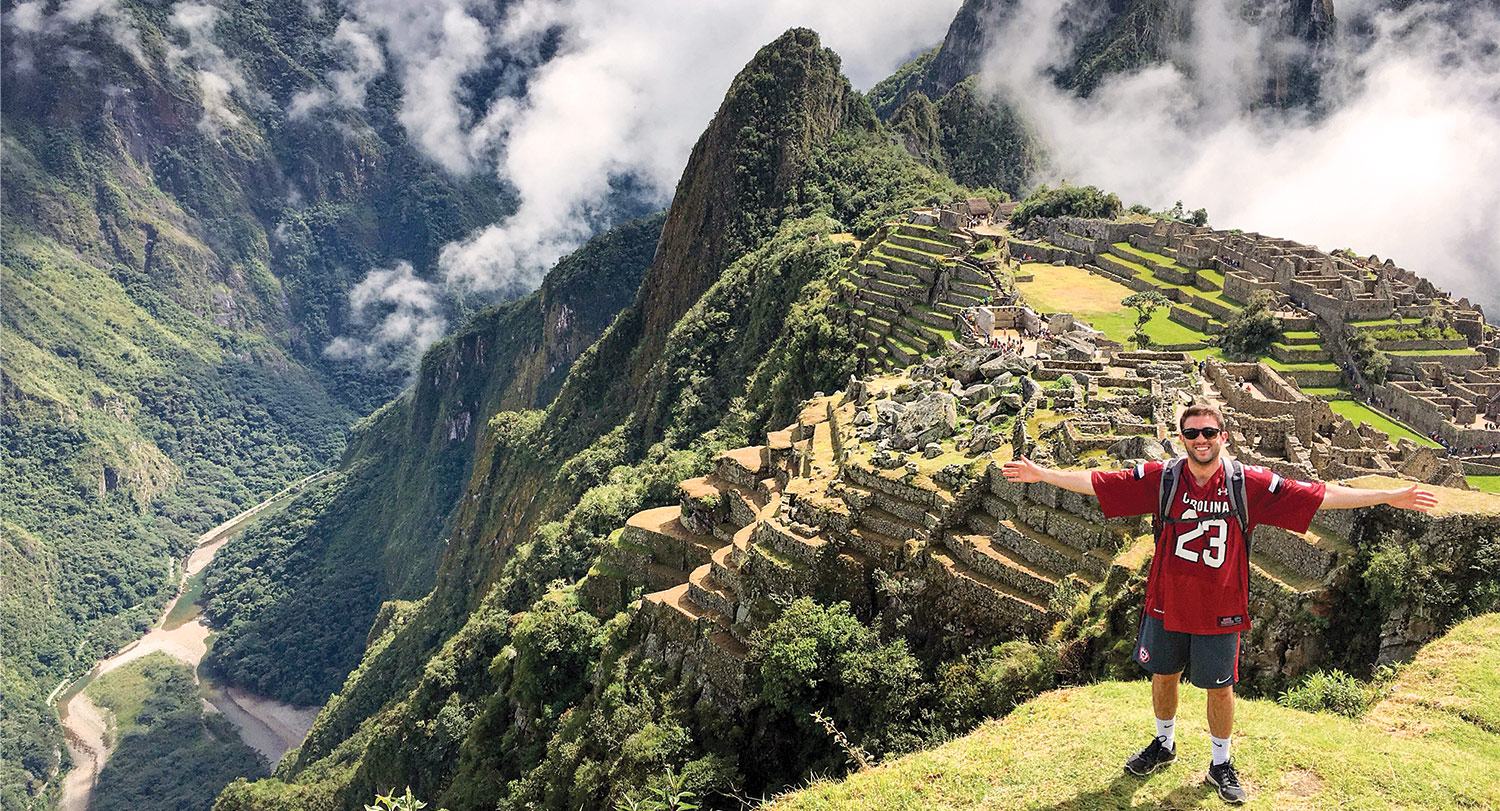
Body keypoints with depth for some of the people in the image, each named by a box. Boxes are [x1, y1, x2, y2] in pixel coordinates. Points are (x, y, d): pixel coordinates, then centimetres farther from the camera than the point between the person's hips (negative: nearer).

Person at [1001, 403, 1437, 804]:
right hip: (1167, 604, 1)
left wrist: (1389, 497, -12)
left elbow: (1317, 494, -9)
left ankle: (1221, 764, 34)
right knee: (1163, 676, 18)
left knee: (1220, 688, 11)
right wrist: (1041, 473, -9)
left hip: (1220, 611, -1)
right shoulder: (1159, 478, -8)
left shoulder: (1249, 483, -10)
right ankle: (1164, 744, 44)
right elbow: (1097, 482, -7)